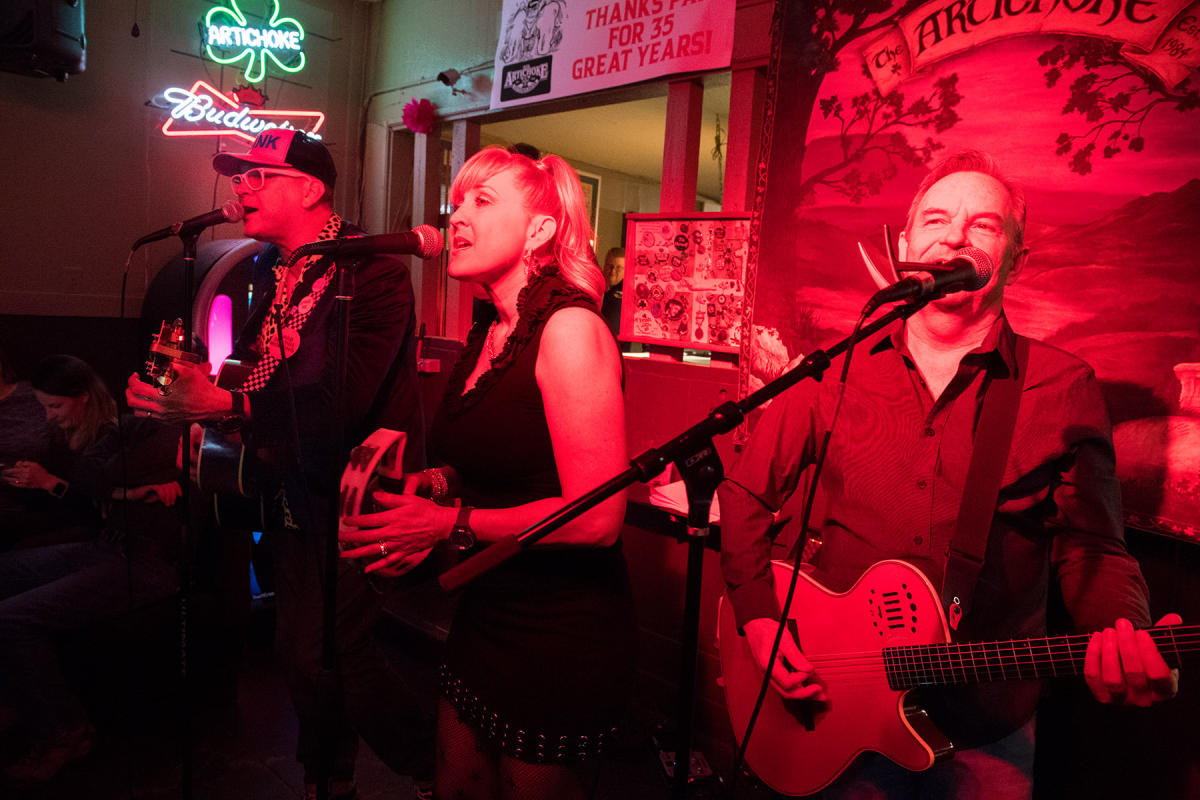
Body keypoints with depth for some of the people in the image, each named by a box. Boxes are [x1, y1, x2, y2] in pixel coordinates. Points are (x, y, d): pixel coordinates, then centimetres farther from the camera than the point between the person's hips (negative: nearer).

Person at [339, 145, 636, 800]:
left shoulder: (569, 329, -20)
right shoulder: (487, 334, 7)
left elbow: (596, 516, -25)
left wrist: (452, 524, -17)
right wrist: (435, 482, 1)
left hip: (560, 640, -8)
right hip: (483, 618, 8)